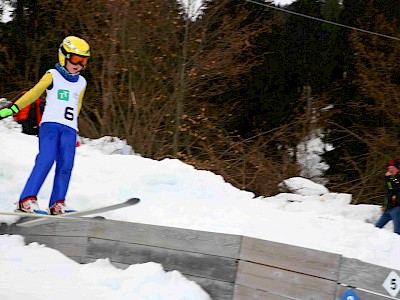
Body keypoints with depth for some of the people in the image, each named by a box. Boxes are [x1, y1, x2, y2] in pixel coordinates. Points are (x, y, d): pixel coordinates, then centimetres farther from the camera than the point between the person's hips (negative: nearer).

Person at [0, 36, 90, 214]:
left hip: (69, 129, 5)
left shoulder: (81, 83, 20)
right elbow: (33, 94, -1)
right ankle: (27, 200, -24)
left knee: (66, 166, -9)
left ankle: (57, 204, -5)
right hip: (50, 125, -5)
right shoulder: (52, 76, 6)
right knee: (46, 159, -21)